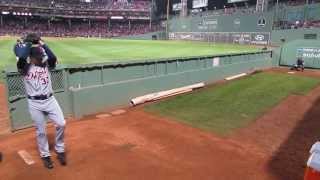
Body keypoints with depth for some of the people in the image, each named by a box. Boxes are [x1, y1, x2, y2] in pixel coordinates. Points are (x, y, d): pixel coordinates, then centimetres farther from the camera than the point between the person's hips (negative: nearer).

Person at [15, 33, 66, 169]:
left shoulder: (46, 65, 5)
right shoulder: (25, 68, -3)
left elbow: (53, 58, -17)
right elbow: (21, 57, -25)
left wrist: (42, 43, -11)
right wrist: (28, 43, -12)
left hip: (50, 100, 2)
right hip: (34, 104, -2)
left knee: (61, 124, -5)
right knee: (41, 131, 8)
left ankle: (60, 150, 18)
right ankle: (45, 155, 27)